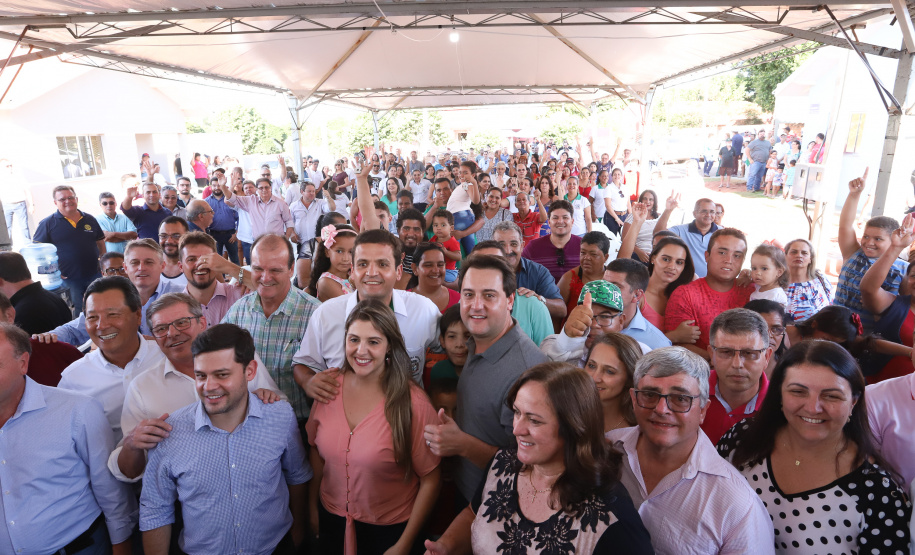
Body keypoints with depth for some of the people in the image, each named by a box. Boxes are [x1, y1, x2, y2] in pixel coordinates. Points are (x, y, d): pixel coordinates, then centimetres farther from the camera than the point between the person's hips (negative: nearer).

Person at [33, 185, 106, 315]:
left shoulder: (90, 220, 9)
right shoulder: (47, 224, -1)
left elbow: (100, 243, 17)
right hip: (67, 279, -3)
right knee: (79, 312, 4)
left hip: (94, 275, 3)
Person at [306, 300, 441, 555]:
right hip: (331, 520, 4)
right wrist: (313, 506, 8)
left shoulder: (413, 403, -21)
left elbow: (430, 479, -15)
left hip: (388, 530, -3)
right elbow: (316, 449, 5)